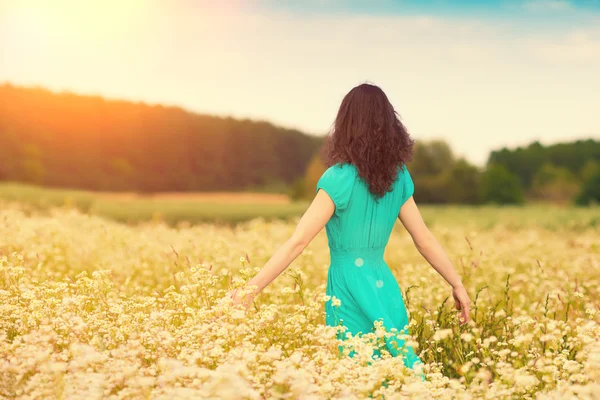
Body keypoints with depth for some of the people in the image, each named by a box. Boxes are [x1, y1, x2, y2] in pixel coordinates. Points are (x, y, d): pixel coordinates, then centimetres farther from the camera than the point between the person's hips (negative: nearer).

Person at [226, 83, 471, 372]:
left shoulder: (339, 178, -13)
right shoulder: (398, 176, 5)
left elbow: (298, 242, -18)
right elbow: (425, 241, 7)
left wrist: (251, 289, -16)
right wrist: (457, 284, 18)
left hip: (350, 288, -5)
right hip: (383, 287, 5)